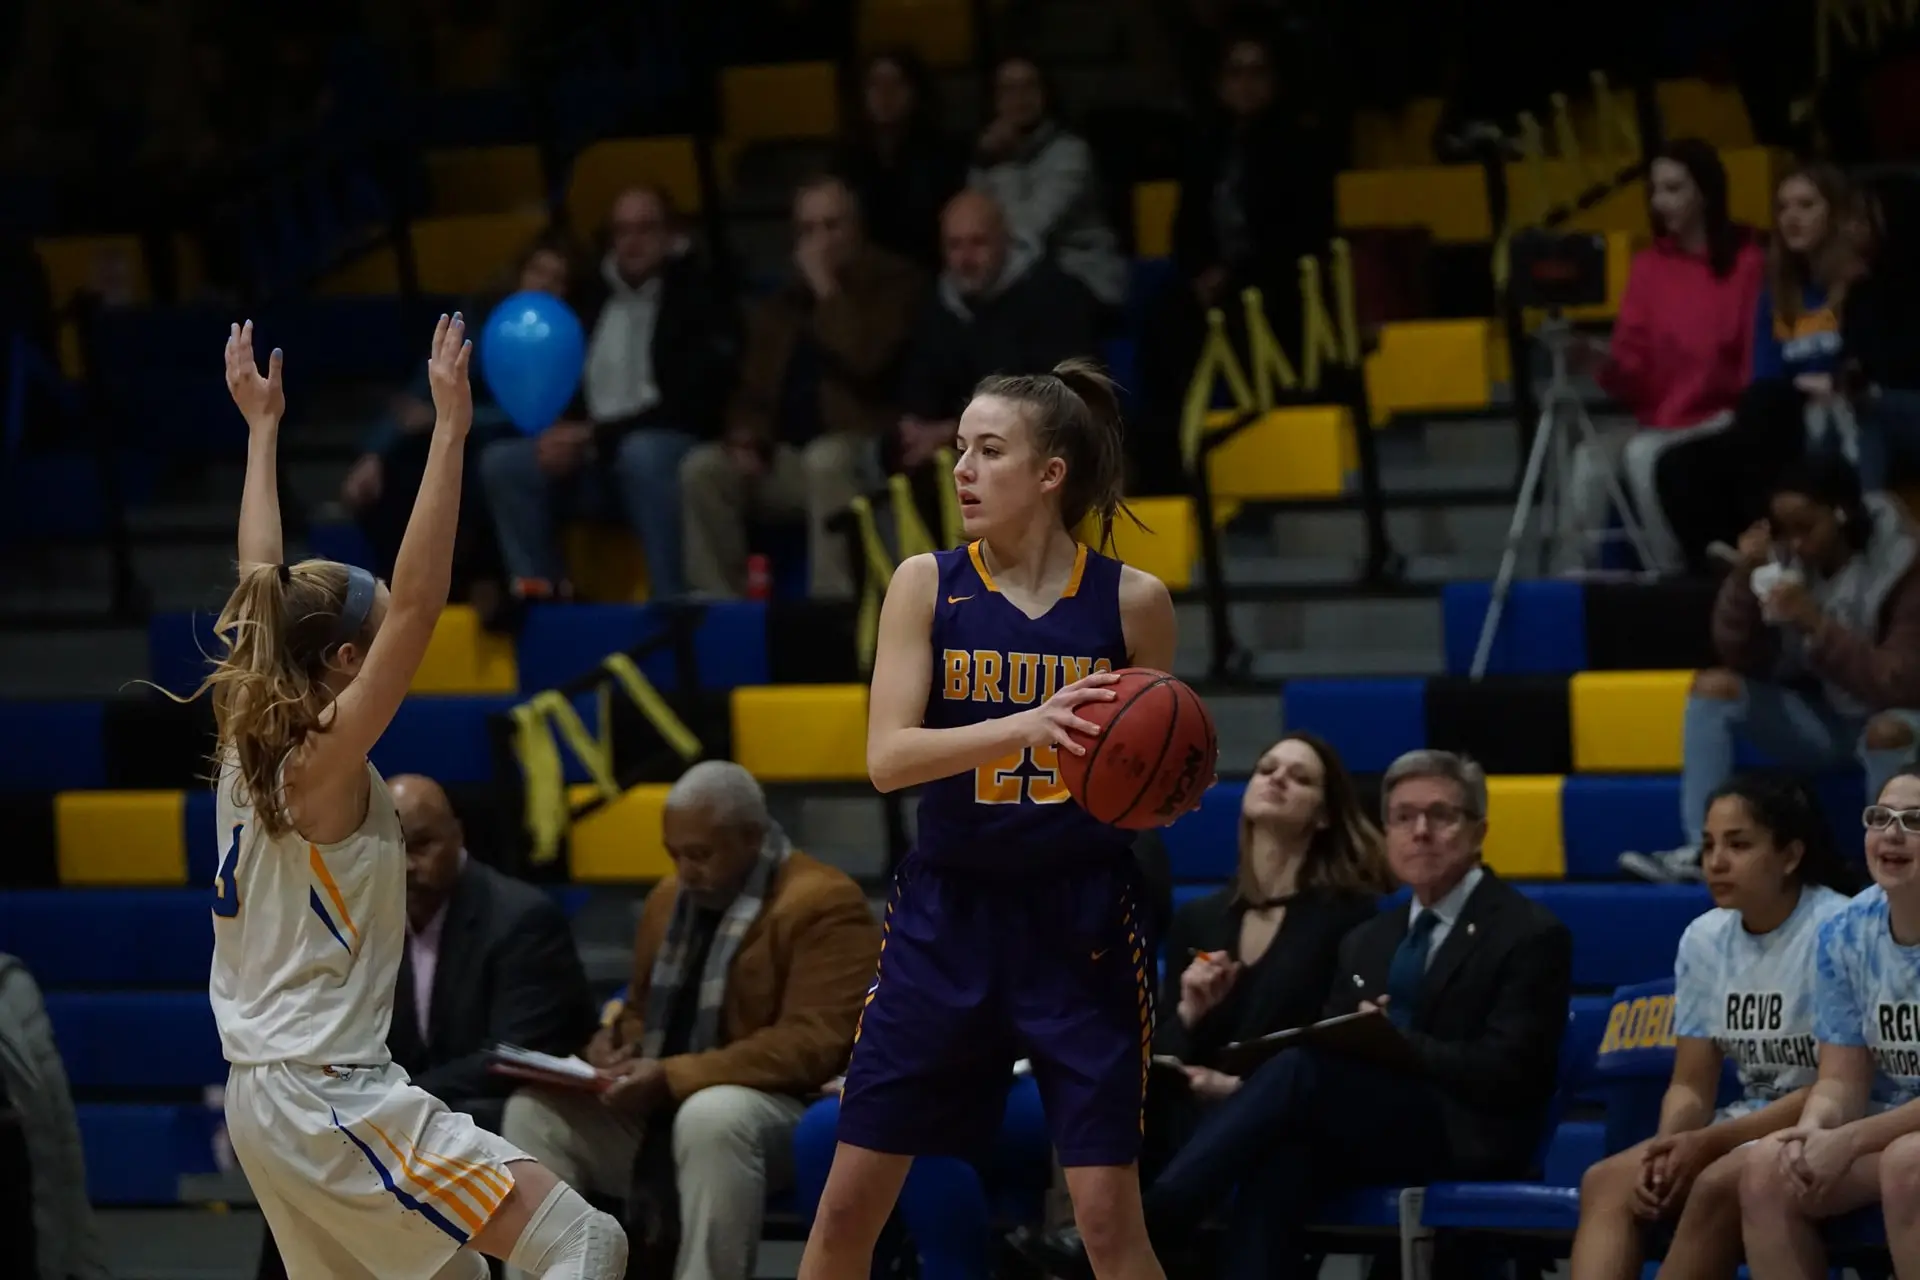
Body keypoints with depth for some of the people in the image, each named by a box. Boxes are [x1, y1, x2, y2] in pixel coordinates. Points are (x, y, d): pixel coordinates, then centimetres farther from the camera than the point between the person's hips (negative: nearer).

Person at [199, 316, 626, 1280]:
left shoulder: (245, 741, 6)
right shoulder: (324, 760, -15)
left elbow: (261, 592, 19)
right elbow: (417, 602, -23)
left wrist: (262, 428, 26)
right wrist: (448, 432, -25)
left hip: (265, 1097, 10)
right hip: (328, 1099, -10)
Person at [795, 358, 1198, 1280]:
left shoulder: (1131, 601, -2)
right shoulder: (926, 585, -2)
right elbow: (887, 756, -13)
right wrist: (1027, 726, -27)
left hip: (1080, 923, -1)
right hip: (947, 916, 2)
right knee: (849, 1204, 4)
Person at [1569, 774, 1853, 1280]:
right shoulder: (1704, 940, 6)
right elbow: (1691, 1085, 8)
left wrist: (1708, 1142, -19)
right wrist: (1668, 1146, -15)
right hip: (1750, 1127, 7)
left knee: (1719, 1186, -33)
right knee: (1606, 1183, -15)